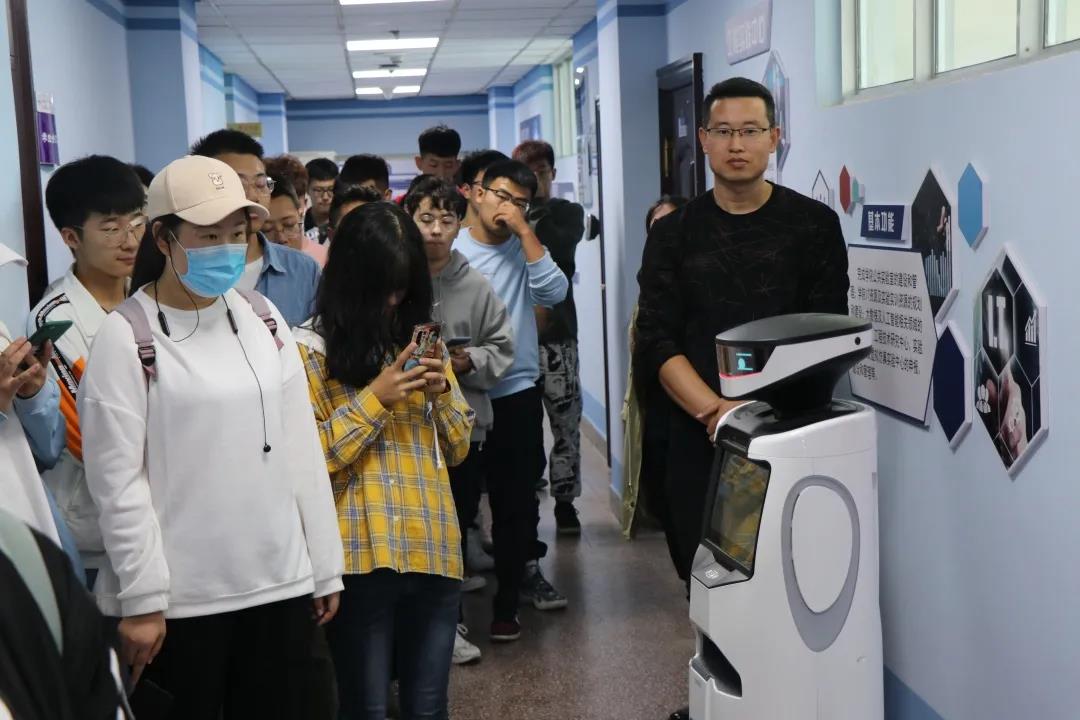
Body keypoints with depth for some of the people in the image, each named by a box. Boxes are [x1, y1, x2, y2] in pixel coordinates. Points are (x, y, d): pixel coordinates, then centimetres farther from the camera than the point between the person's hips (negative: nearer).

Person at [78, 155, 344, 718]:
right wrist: (141, 598, -11)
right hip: (182, 595, -4)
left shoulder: (264, 319, 7)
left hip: (281, 581, 5)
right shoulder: (126, 335, -8)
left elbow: (302, 446, 8)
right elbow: (117, 479, -10)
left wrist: (325, 565, 8)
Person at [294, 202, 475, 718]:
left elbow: (457, 448, 14)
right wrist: (374, 398, -15)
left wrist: (442, 393, -5)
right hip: (362, 557, -4)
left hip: (433, 552, 5)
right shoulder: (312, 348, -4)